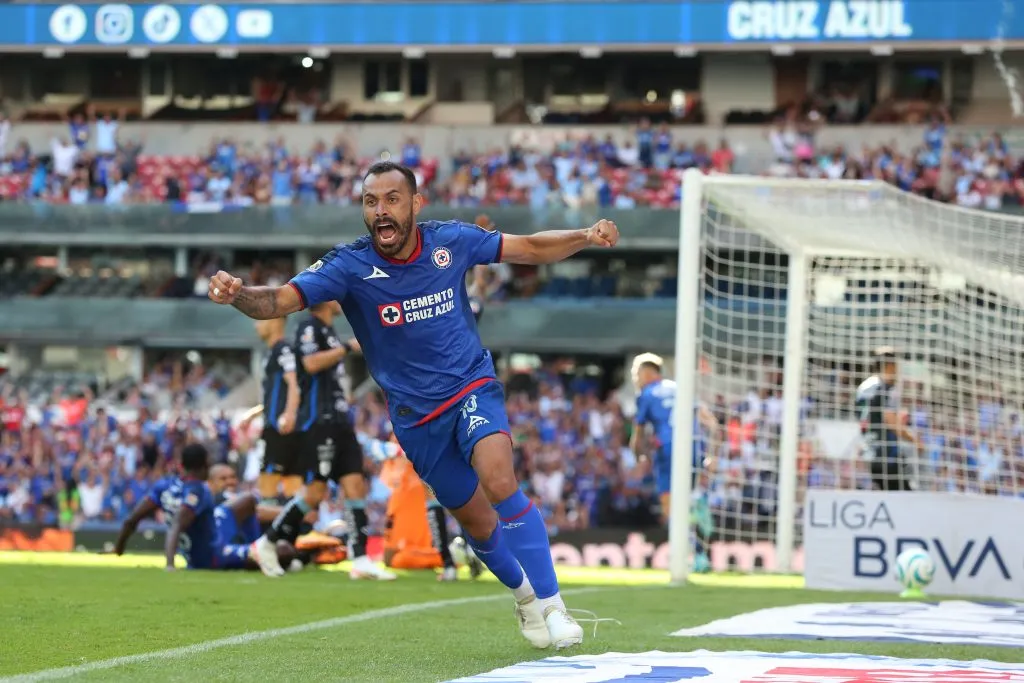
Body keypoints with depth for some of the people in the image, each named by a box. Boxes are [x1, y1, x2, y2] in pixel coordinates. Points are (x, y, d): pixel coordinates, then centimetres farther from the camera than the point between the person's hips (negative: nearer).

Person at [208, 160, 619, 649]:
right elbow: (280, 300, -25)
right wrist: (238, 294, -46)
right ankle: (523, 594, 41)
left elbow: (531, 249, 2)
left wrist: (587, 237, -14)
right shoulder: (350, 266, -15)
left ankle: (551, 602, -17)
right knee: (477, 522, 10)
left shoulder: (451, 241, -9)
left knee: (499, 484, -27)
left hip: (472, 386, -1)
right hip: (416, 414, 1)